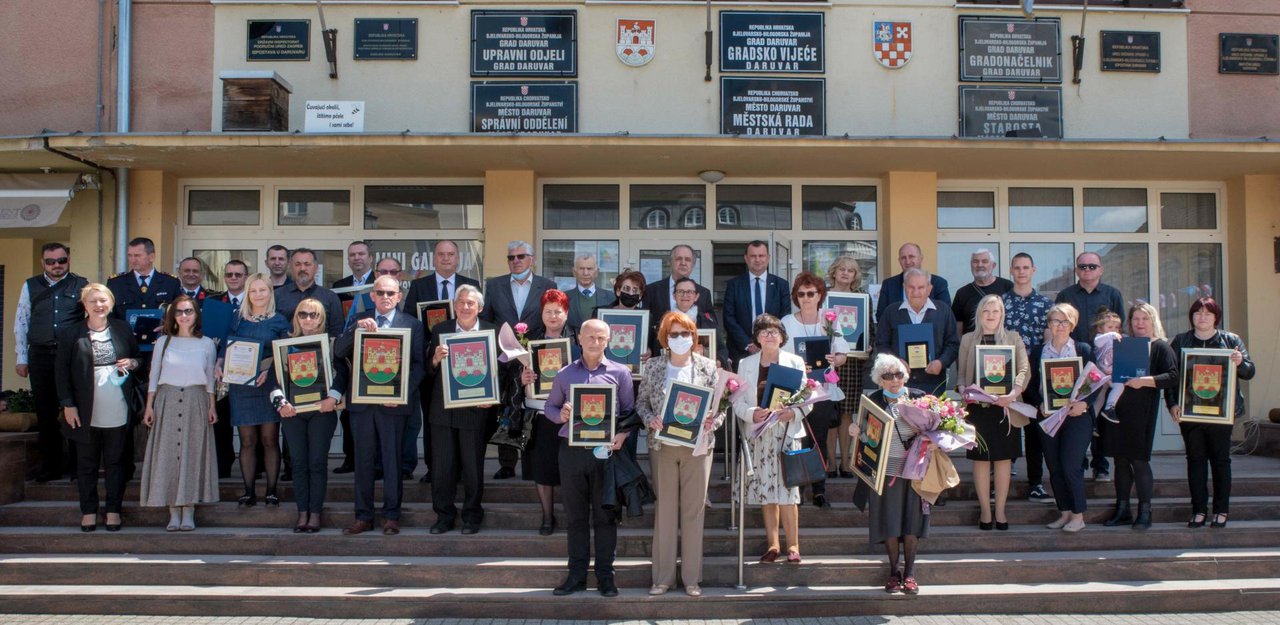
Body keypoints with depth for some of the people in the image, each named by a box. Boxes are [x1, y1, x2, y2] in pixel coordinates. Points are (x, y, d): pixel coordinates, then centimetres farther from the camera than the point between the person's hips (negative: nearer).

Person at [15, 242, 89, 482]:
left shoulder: (82, 285, 3)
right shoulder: (30, 286, 8)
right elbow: (21, 322, 10)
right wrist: (21, 358, 7)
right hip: (40, 356, 2)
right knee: (46, 413, 7)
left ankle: (77, 463, 16)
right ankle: (50, 465, 18)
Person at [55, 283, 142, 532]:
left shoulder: (123, 329, 5)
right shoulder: (71, 334, -2)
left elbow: (137, 359, 17)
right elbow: (61, 371, -2)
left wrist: (132, 363, -7)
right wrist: (68, 405, -7)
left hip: (118, 411, 1)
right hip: (86, 413, -1)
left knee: (115, 462, 9)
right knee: (87, 463, 9)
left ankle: (113, 510, 18)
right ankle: (88, 511, 20)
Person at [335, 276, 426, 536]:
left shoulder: (411, 324, 4)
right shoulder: (359, 320, 11)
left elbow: (418, 364, -1)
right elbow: (339, 352, -1)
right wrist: (357, 328, -15)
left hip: (394, 402, -2)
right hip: (362, 401, 2)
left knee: (392, 459, 2)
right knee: (363, 460, 8)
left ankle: (391, 515, 12)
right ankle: (363, 516, 16)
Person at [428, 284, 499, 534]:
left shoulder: (491, 332, 1)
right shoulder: (440, 330, 6)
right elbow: (429, 371, 5)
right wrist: (436, 359, -16)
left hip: (476, 409, -2)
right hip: (443, 409, 2)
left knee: (473, 466, 6)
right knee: (442, 466, 5)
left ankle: (472, 516, 20)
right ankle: (444, 515, 19)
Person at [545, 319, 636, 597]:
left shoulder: (620, 373, 3)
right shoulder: (564, 374, 8)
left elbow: (630, 412, 2)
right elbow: (550, 407, 13)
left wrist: (622, 435, -15)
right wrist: (561, 415, -10)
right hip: (572, 451, 2)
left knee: (605, 515, 4)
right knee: (576, 515, 7)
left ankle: (605, 574, 12)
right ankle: (577, 574, 15)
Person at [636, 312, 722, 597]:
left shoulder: (707, 366, 2)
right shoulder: (653, 366, 4)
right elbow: (641, 401, 7)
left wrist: (712, 422, -15)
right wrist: (651, 419, -12)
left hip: (697, 445, 0)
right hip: (662, 445, 1)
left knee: (694, 511, 3)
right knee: (664, 510, 4)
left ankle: (691, 577, 11)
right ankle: (663, 576, 11)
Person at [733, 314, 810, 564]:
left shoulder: (795, 362, 6)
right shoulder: (745, 364, 10)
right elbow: (738, 402, 5)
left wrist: (793, 413, -15)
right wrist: (753, 413, -14)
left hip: (787, 432, -2)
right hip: (759, 434, 2)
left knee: (787, 490, -8)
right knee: (766, 491, 4)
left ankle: (793, 545, 1)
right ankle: (773, 544, 13)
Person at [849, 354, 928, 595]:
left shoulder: (918, 397, 1)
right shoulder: (872, 401, 0)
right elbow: (865, 434, 5)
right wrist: (855, 432, -16)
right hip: (885, 471, 0)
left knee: (911, 521, 3)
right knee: (889, 522, 3)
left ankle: (909, 572, 16)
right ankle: (894, 571, 18)